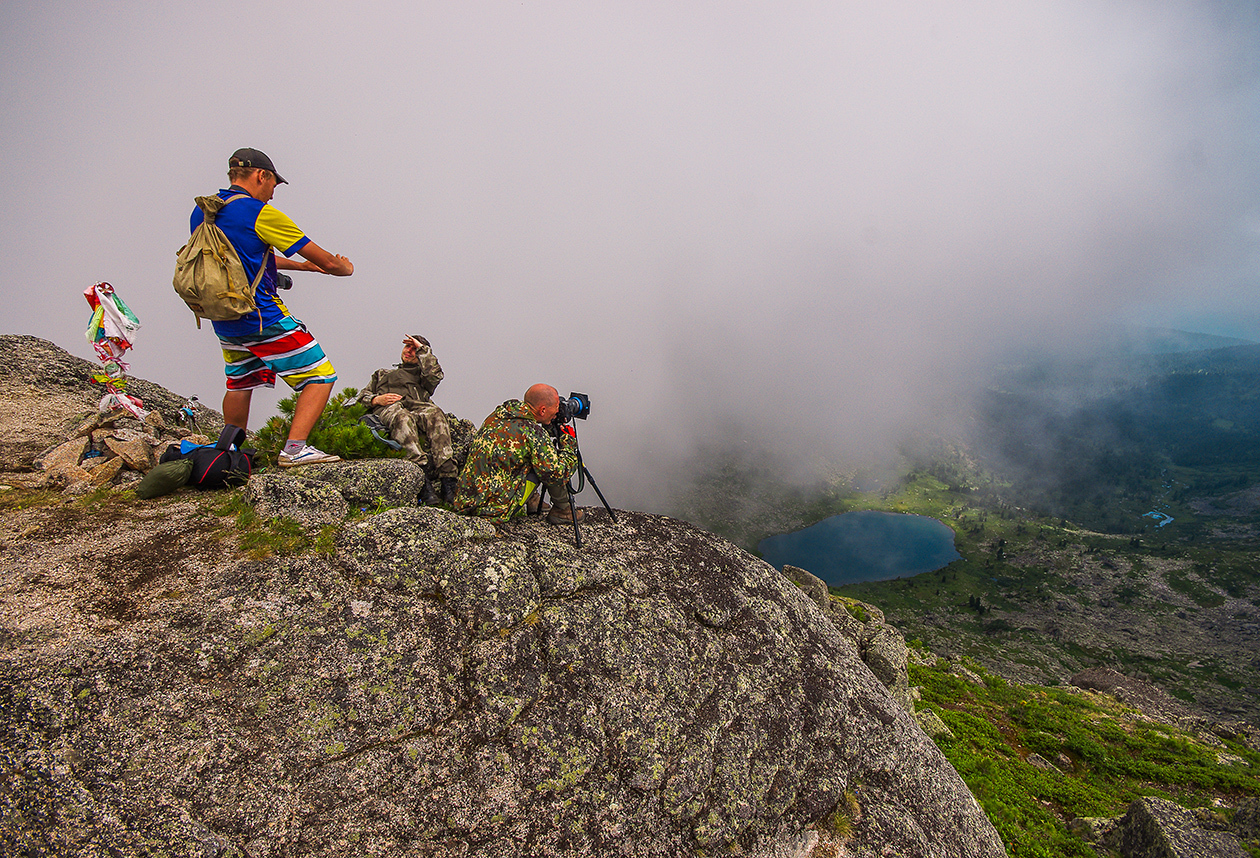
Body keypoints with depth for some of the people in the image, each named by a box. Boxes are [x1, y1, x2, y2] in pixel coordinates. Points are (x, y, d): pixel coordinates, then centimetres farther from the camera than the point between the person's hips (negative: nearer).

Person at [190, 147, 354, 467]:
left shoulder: (201, 211, 10)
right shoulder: (261, 214, -14)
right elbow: (327, 262, -11)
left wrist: (301, 265, 26)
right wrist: (346, 268, 12)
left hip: (224, 322, 9)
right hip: (263, 319, -8)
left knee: (239, 383, 26)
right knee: (320, 377, -4)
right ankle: (294, 449, -15)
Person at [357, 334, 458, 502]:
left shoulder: (421, 374, 37)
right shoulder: (382, 374, 45)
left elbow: (435, 375, 11)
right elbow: (363, 395, 30)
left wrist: (422, 348, 22)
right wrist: (376, 399, 5)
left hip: (416, 406, 0)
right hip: (387, 408, 1)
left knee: (435, 413, -39)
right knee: (402, 417, -41)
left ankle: (448, 478, -54)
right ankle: (421, 469, -59)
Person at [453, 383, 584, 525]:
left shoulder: (498, 413, 4)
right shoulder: (534, 433, -18)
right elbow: (557, 474, -11)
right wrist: (569, 442, 3)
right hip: (496, 508, -8)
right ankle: (562, 510, 17)